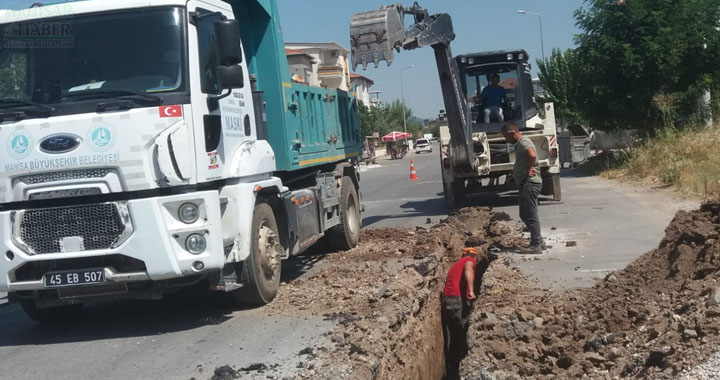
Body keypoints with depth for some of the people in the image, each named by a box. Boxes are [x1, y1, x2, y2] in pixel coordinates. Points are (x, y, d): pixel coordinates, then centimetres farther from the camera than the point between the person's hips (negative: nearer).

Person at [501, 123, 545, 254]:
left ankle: (536, 245, -5)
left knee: (530, 215, -8)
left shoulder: (524, 142, -14)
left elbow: (532, 155, -34)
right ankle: (538, 242, 22)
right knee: (525, 215, 16)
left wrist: (528, 170, -21)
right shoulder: (520, 143, 19)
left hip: (529, 183, -11)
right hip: (525, 183, 11)